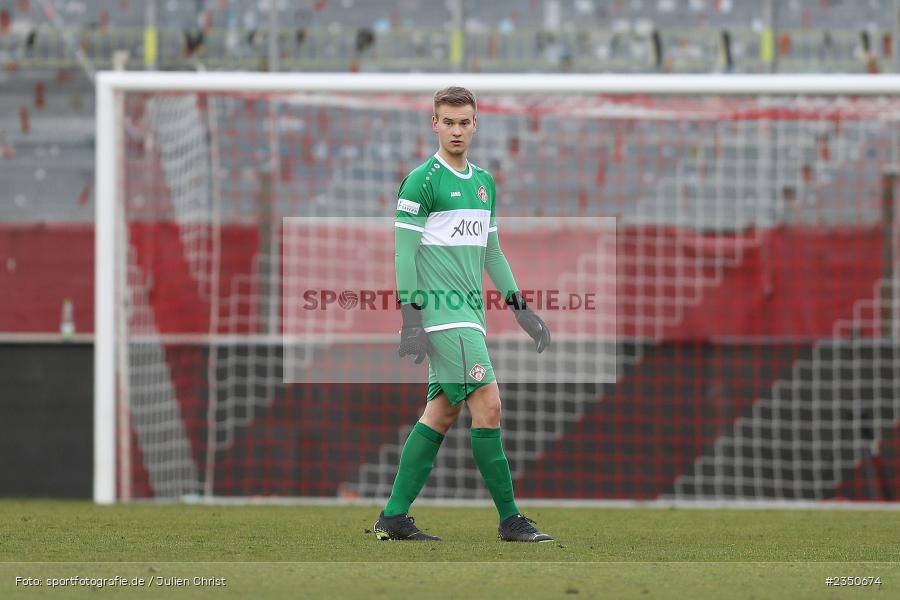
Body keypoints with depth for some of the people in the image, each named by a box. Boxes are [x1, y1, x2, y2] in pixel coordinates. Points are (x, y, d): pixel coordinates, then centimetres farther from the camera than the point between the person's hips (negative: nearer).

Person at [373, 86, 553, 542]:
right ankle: (510, 519, -8)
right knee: (487, 405, -12)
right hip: (442, 312, -8)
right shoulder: (422, 181, -7)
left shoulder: (484, 183, 17)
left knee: (442, 413, 8)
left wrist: (519, 306, 17)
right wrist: (410, 319, -16)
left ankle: (394, 518, 12)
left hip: (470, 312, 8)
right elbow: (404, 253, -10)